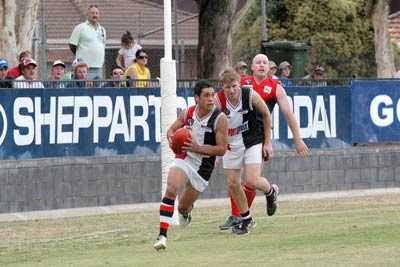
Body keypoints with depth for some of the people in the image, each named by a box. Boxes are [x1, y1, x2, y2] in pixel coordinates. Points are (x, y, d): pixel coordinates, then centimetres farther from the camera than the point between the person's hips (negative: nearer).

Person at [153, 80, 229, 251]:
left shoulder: (219, 119, -15)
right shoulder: (188, 113, -4)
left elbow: (221, 149, -15)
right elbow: (172, 129, 11)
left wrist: (198, 148, -26)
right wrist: (171, 138, -14)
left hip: (203, 166, -1)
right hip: (184, 158, 1)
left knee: (183, 207, 10)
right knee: (171, 189, -27)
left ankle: (185, 211, 52)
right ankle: (162, 235, -28)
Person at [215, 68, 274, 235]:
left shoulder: (250, 95, -19)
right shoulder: (218, 101, -19)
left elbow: (266, 115, -4)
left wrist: (267, 143, 0)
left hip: (253, 141, -2)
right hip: (231, 144, 2)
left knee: (252, 181, -14)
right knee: (232, 183, 4)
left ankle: (271, 191, 21)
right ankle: (246, 219, 22)